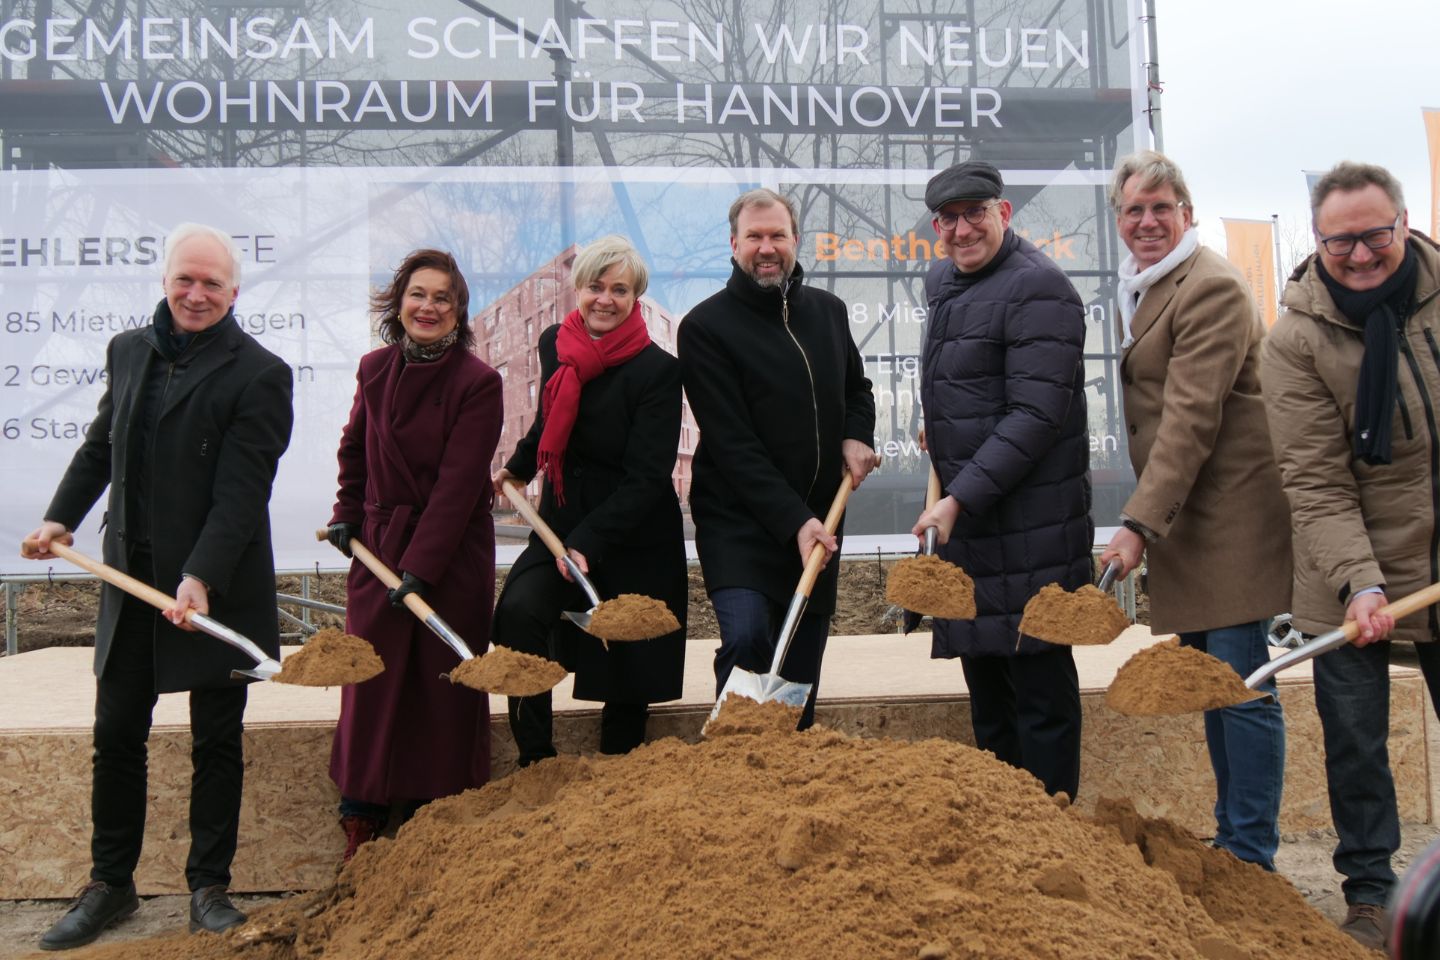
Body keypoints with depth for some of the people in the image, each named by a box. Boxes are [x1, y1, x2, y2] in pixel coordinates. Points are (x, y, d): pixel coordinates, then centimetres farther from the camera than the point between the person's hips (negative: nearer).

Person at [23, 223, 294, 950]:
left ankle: (209, 887, 22)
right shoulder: (128, 350, 8)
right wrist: (62, 516, 11)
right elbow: (100, 446, 20)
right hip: (131, 579, 5)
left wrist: (200, 578, -25)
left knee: (217, 744, 8)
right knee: (116, 737, 12)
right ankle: (110, 884, 28)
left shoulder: (257, 374, -11)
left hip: (216, 588, -5)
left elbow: (241, 492, -18)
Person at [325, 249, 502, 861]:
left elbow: (457, 485, -16)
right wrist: (346, 513, 10)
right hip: (377, 543, 4)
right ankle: (361, 818, 20)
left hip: (452, 554, -4)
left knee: (442, 685, 4)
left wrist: (419, 570, -19)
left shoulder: (477, 382, -11)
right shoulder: (375, 369, 5)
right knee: (371, 678, 6)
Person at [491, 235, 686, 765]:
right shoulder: (554, 343, 2)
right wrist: (516, 468, 37)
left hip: (633, 542, -4)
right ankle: (536, 761, -9)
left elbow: (647, 477, -18)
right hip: (561, 521, 4)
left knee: (625, 681, 6)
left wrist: (588, 543, -26)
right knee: (517, 612, -24)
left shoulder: (657, 369, -15)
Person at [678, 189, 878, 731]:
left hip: (817, 520, 6)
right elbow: (731, 443, -16)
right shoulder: (706, 326, -10)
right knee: (747, 639, -23)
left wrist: (856, 435, 2)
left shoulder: (828, 310, 9)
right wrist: (793, 520, -23)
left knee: (803, 663, 11)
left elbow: (857, 387, 25)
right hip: (739, 523, -5)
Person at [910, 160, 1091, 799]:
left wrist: (960, 499, -23)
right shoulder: (944, 283, 14)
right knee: (985, 681, 17)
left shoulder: (1037, 288, -14)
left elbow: (1036, 416, -21)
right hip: (967, 518, 9)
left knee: (1040, 684, -1)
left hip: (1029, 525, -9)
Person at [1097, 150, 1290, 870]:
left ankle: (1251, 858, 6)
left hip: (1228, 512, -9)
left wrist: (1139, 523, -25)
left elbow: (1191, 418, -21)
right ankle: (1229, 837, 27)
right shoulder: (1138, 287, 17)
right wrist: (1146, 517, 15)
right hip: (1181, 515, 9)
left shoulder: (1211, 286, -14)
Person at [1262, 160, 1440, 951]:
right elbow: (1315, 481, -14)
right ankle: (1370, 894, 20)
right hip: (1350, 575, -2)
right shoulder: (1295, 340, -11)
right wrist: (1359, 583, -24)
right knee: (1355, 741, 4)